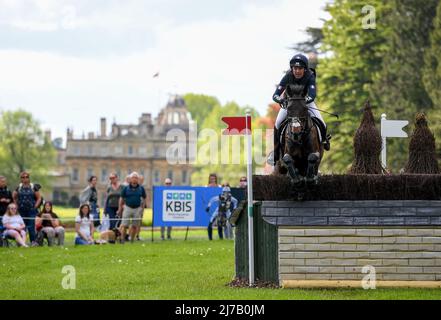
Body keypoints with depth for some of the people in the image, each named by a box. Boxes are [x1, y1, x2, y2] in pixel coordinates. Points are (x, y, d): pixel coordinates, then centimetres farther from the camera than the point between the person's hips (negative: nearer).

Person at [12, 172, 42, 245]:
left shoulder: (33, 187, 3)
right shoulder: (19, 187, 8)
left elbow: (39, 198, 6)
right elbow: (14, 197, 18)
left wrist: (35, 206, -3)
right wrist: (17, 206, 8)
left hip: (31, 210, -2)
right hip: (21, 211, 2)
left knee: (31, 226, -12)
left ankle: (33, 241, -14)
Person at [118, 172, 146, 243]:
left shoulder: (141, 188, 3)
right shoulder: (126, 188, 1)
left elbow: (144, 198, 14)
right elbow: (121, 198, 7)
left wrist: (142, 206, 6)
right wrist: (120, 208, 6)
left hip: (137, 209, 1)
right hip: (128, 208, -1)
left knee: (134, 226, 4)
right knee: (124, 225, -7)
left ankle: (132, 240, 14)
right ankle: (122, 239, -3)